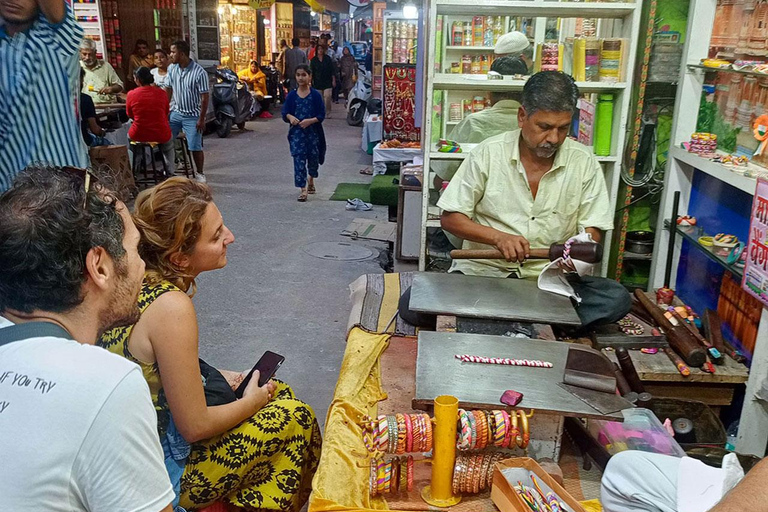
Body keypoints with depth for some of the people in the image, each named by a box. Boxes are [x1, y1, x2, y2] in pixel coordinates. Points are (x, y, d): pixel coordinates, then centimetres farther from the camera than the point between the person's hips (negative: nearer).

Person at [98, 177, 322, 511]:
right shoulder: (172, 307, -31)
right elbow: (194, 427, -24)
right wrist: (252, 401, -7)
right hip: (163, 474, -8)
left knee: (280, 391, 18)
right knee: (295, 416, 3)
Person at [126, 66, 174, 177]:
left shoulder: (131, 94, -10)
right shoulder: (162, 93, -9)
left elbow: (130, 115, 5)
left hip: (138, 135, 0)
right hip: (161, 135, 0)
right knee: (169, 147, 36)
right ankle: (169, 173, 32)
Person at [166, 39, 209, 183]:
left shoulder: (199, 73, -16)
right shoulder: (171, 68, 0)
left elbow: (205, 97, -14)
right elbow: (168, 90, 10)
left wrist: (201, 119, -15)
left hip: (192, 116, -5)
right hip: (175, 112, 5)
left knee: (195, 147, -2)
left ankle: (199, 173, 17)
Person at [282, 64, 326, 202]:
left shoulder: (316, 95, -4)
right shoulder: (291, 95, 1)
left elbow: (321, 115, -5)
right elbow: (285, 113, 4)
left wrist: (310, 121, -21)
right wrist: (290, 117, -18)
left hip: (313, 132, 0)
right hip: (297, 132, 0)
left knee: (313, 158, 14)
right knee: (299, 160, -6)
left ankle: (311, 181, 42)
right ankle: (303, 190, -4)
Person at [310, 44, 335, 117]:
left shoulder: (328, 58, 3)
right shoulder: (313, 60, 5)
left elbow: (332, 70, 4)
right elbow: (311, 72, 9)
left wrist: (333, 80, -1)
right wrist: (312, 81, 3)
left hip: (327, 81, -1)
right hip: (318, 82, 2)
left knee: (327, 97, -13)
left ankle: (328, 113, -3)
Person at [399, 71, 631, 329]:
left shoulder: (583, 162, 0)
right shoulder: (488, 153, -4)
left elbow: (592, 230, 5)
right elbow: (450, 218, -1)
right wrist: (498, 237, -17)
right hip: (482, 270, -1)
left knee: (617, 299, -25)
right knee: (412, 306, -24)